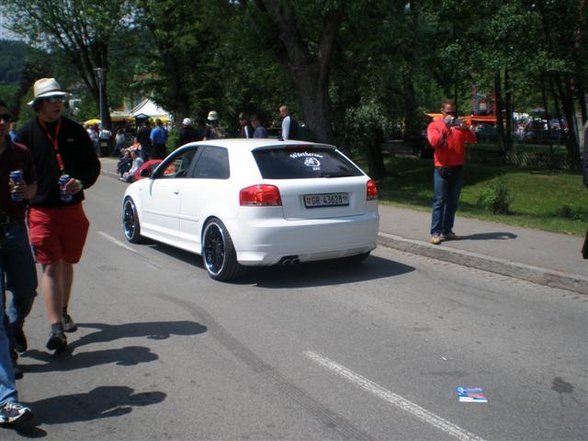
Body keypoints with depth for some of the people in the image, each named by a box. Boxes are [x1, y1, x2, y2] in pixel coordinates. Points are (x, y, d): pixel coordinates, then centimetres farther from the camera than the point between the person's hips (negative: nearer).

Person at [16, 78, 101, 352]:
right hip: (41, 211, -3)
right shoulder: (26, 134, -1)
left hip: (72, 208, 3)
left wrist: (81, 182, -10)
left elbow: (93, 165, 10)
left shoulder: (75, 131, 6)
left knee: (67, 263, 15)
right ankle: (55, 328, -12)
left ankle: (63, 312, 35)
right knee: (51, 267, -9)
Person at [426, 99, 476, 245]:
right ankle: (435, 232, -7)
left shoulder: (459, 125, 14)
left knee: (453, 201, 6)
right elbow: (434, 142, -15)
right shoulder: (434, 125, 2)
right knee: (439, 201, -7)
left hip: (458, 169, 5)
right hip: (442, 169, -5)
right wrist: (446, 127, -21)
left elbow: (472, 140, 2)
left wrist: (465, 128, -15)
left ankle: (447, 230, 12)